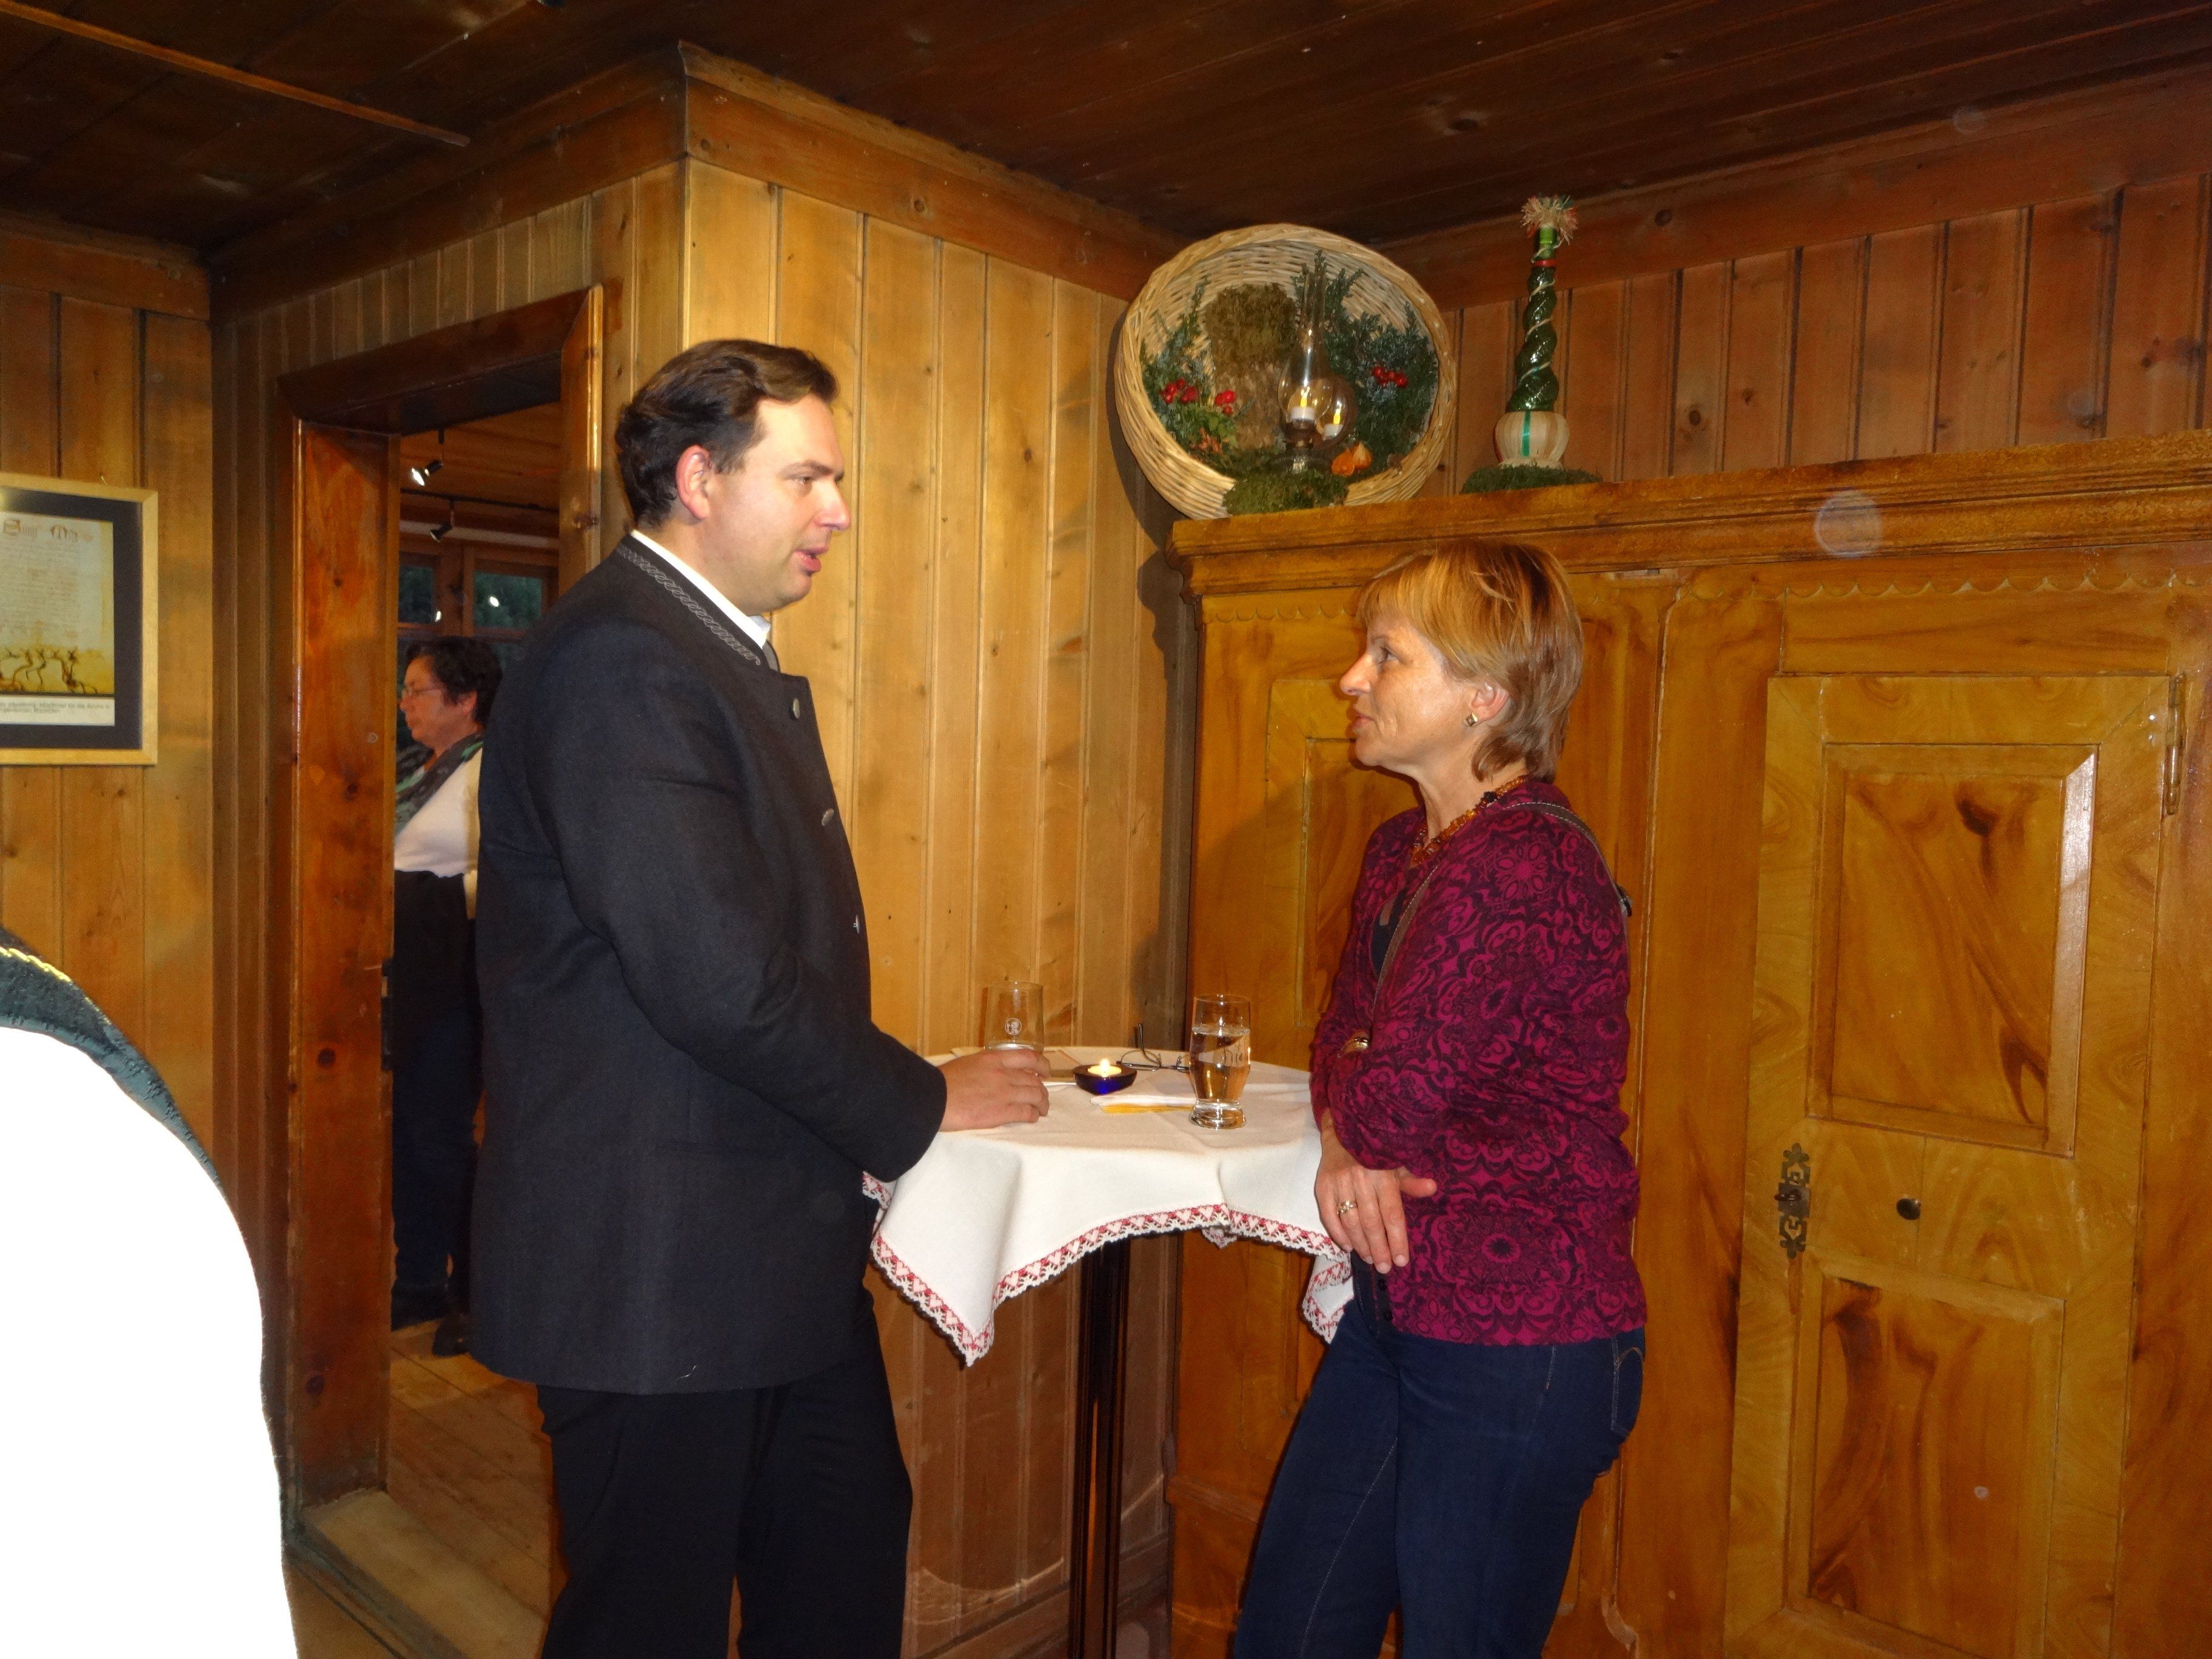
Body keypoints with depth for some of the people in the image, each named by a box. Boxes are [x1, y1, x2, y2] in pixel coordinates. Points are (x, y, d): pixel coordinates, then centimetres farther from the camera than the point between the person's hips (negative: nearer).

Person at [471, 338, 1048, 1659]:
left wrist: (901, 1092, 6)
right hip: (659, 1262, -9)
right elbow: (715, 981, -26)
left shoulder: (736, 656, 14)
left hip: (775, 1245, 10)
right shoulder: (621, 660, -19)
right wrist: (920, 1103, -13)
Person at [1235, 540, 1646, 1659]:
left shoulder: (1523, 867, -24)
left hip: (1519, 1353, -9)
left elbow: (1390, 1096, -25)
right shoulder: (1402, 850, 7)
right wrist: (1346, 1140, -11)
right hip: (1400, 1316, 9)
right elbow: (1342, 1042, 11)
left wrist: (1355, 1124, -2)